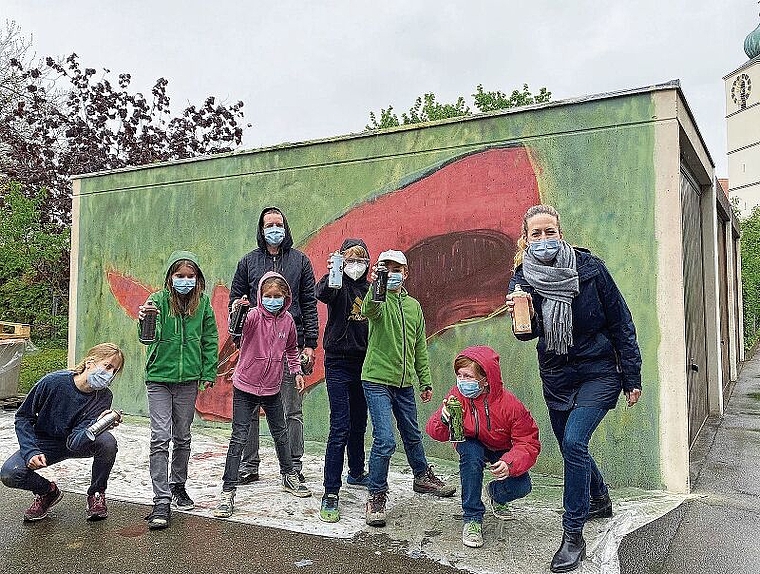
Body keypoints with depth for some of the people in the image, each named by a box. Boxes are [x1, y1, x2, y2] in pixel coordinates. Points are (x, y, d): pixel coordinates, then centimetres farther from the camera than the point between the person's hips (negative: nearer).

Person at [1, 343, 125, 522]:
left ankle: (96, 494, -4)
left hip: (75, 443, 0)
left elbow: (75, 441, -27)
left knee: (107, 441, -32)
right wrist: (31, 452, -22)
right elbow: (23, 417, -10)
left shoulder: (104, 397, -20)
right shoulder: (53, 382, -23)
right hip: (43, 443, 0)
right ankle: (47, 491, 8)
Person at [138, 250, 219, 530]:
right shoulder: (158, 300, -7)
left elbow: (210, 340, 7)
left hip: (188, 380, 3)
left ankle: (178, 486, 33)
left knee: (182, 437, 15)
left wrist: (209, 374, 4)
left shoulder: (203, 302, 0)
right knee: (160, 438, -7)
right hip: (159, 378, -2)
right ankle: (162, 502, -2)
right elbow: (150, 337, -20)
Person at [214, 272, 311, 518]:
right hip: (245, 387, -4)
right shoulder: (254, 316, -14)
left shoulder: (287, 321, -1)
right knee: (238, 438, -4)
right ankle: (228, 492, 4)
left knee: (280, 434, 19)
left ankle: (289, 476, 39)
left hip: (271, 388, 5)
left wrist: (296, 371, 14)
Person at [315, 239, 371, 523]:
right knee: (340, 428, -10)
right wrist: (331, 275, -50)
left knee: (358, 424, 19)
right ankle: (330, 494, -4)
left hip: (363, 364, 6)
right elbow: (322, 294, -31)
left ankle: (356, 473, 39)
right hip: (339, 363, -6)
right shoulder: (338, 286, -7)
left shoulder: (370, 289, 10)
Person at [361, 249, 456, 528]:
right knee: (385, 441, -12)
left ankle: (423, 478, 44)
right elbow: (368, 311, -33)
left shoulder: (413, 306, 11)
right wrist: (375, 287, -52)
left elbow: (420, 347, 16)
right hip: (377, 381, -6)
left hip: (404, 383, 6)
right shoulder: (378, 301, -6)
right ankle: (376, 497, 5)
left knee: (412, 436, 21)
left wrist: (425, 382, 15)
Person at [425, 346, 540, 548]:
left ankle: (496, 493, 18)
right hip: (473, 447, 0)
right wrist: (444, 421, -45)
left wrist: (510, 463, -45)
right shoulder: (457, 395, -24)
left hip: (503, 452, 0)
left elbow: (529, 443, -26)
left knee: (520, 487, -23)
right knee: (469, 452, -35)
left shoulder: (510, 404, -30)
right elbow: (434, 432, -21)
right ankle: (472, 518, -19)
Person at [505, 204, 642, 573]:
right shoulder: (522, 277, -6)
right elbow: (527, 333, -11)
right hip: (556, 377, 4)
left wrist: (632, 378, -6)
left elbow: (620, 323, -7)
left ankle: (573, 536, -5)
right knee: (570, 446, 16)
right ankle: (599, 501, 45)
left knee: (574, 441, -19)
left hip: (599, 372, -4)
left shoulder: (589, 268, -13)